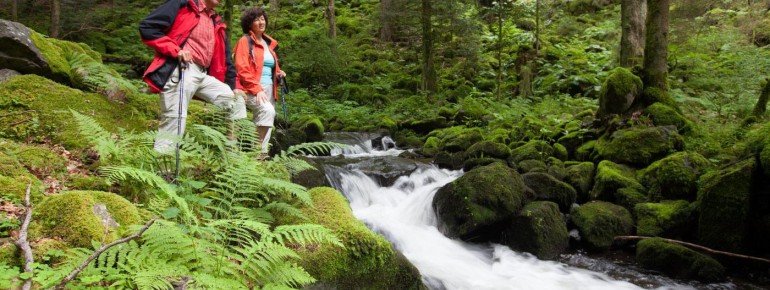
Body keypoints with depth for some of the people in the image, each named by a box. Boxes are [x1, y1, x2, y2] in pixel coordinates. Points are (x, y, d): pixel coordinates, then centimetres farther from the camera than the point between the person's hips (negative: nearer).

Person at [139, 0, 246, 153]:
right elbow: (147, 27, -7)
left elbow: (224, 56, 24)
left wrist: (233, 86, 18)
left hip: (202, 75, 8)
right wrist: (176, 50, -14)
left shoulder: (216, 23, 20)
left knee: (236, 101, 6)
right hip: (179, 71, -7)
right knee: (174, 119, -12)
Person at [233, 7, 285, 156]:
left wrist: (278, 73, 7)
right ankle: (260, 151, -23)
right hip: (251, 90, -8)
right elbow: (242, 70, -13)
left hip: (268, 89, 8)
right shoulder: (245, 41, -3)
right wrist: (257, 89, -21)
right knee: (268, 110, -29)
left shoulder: (269, 43, 19)